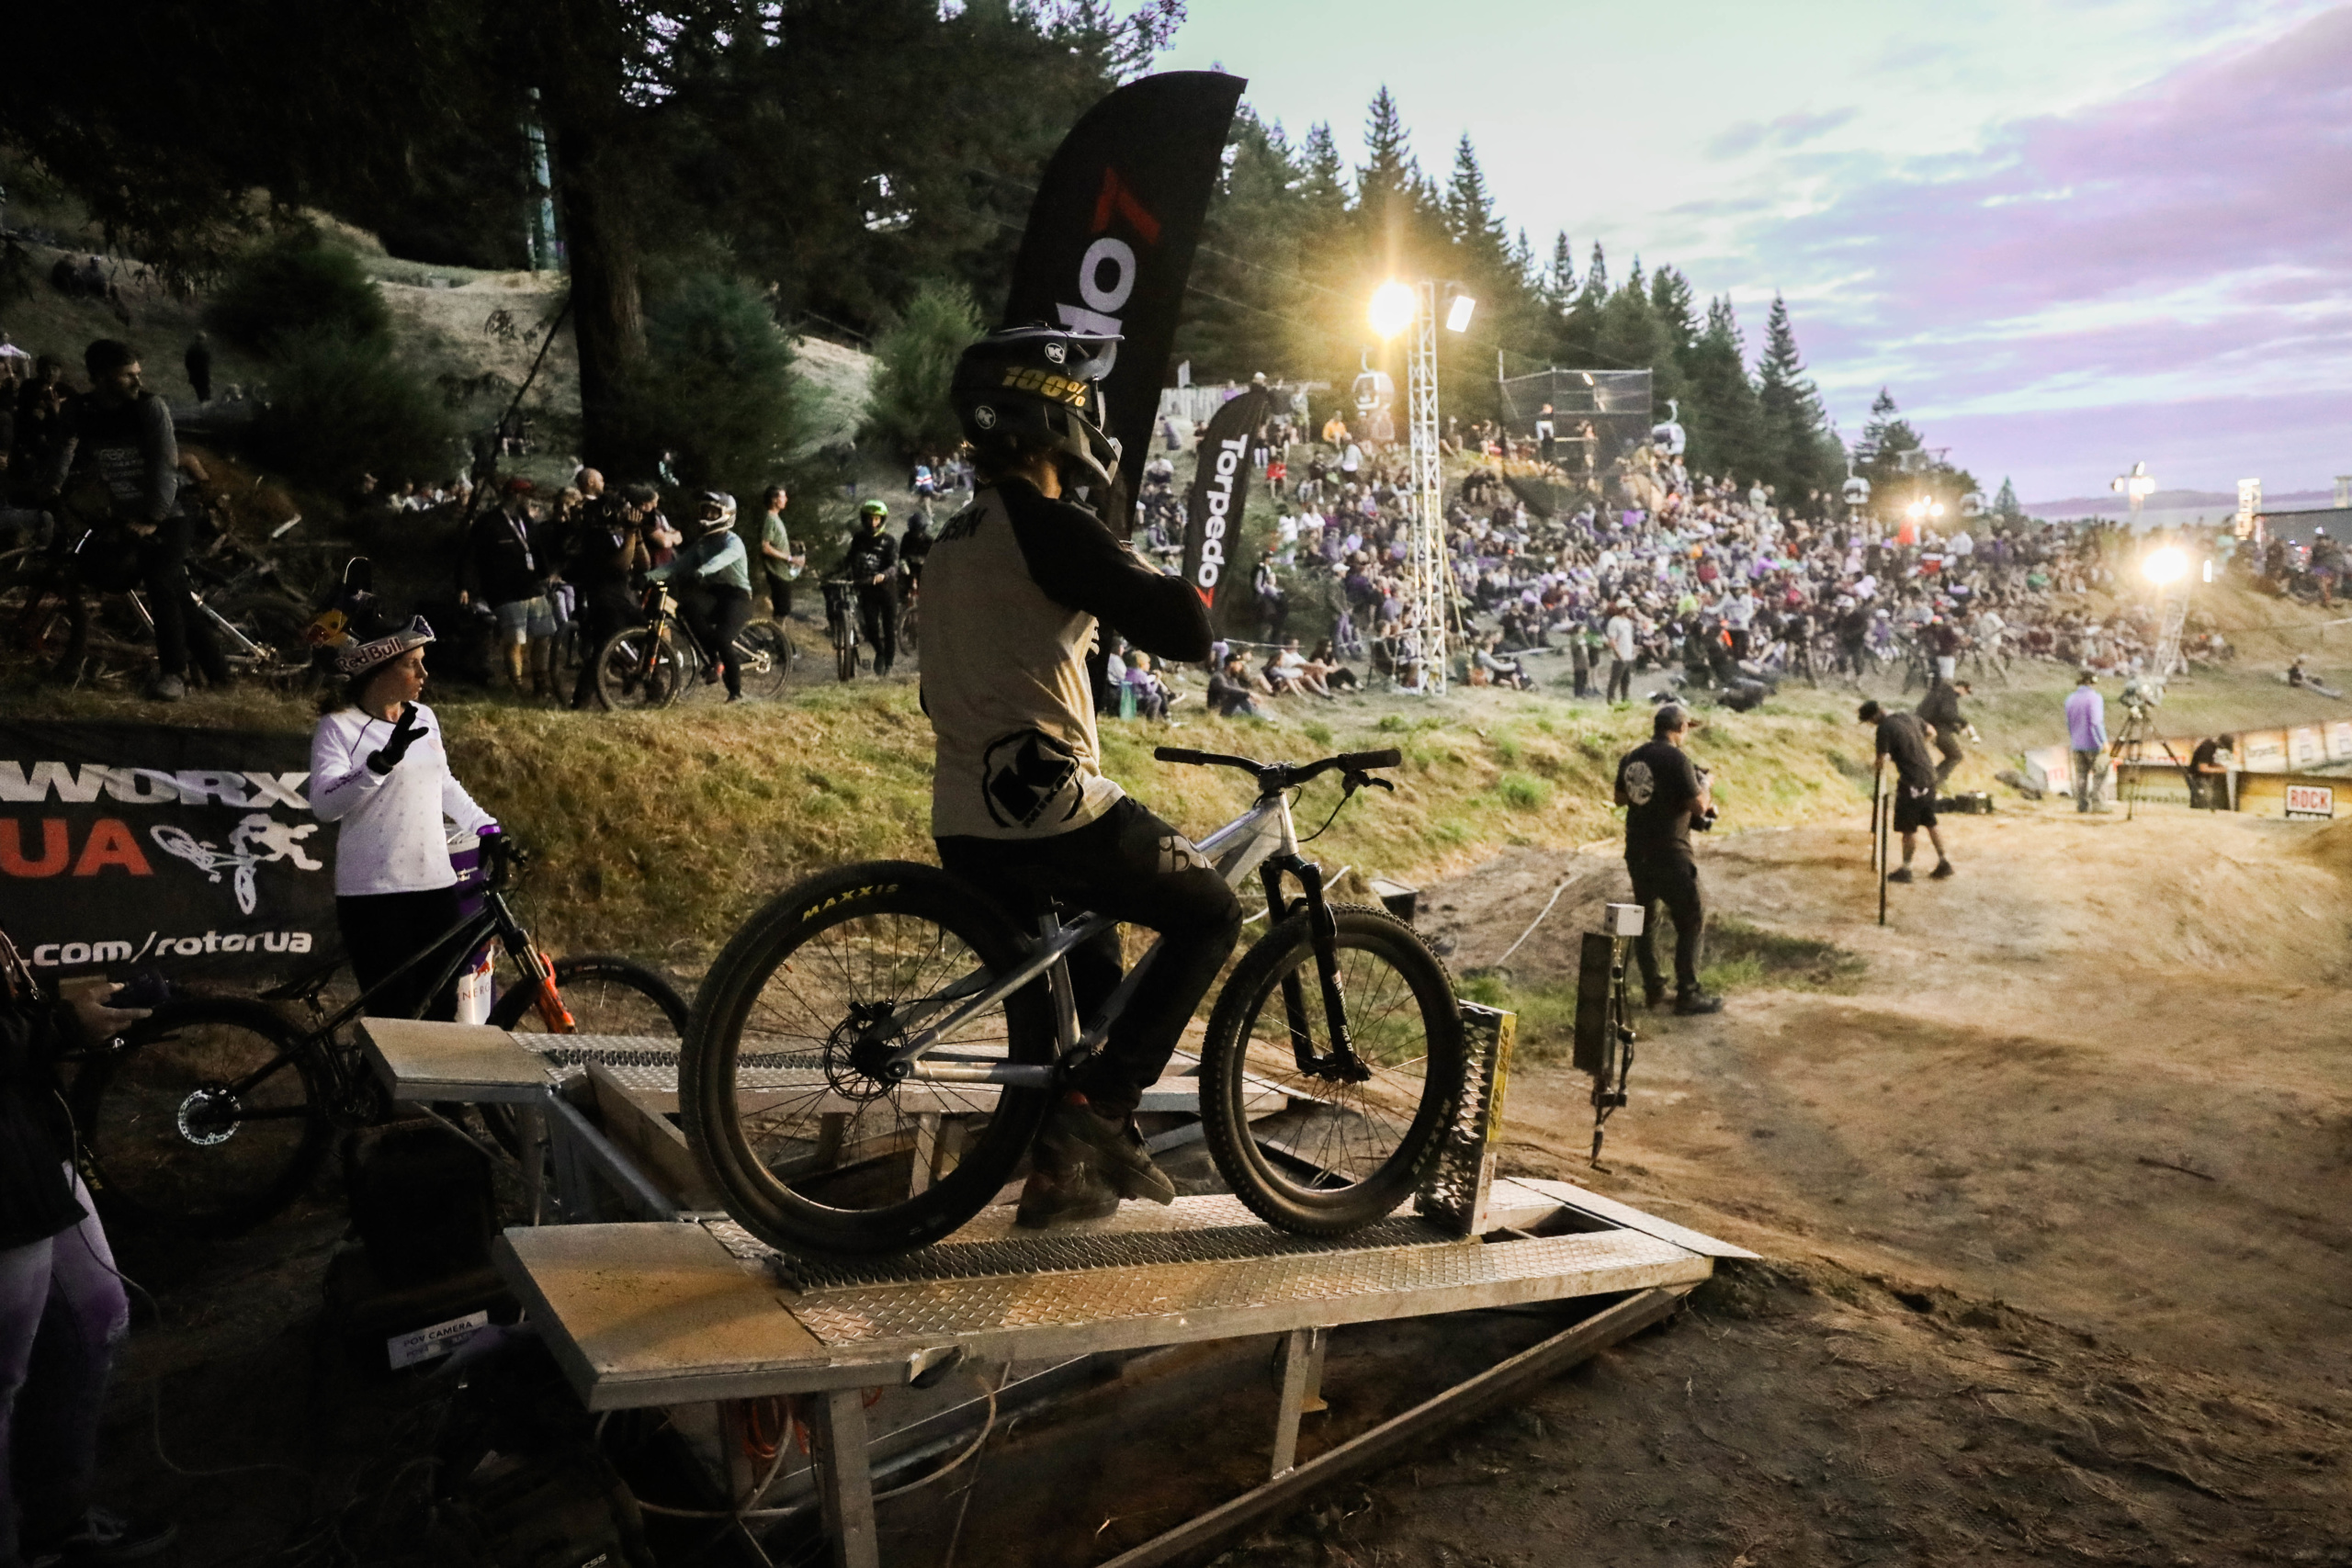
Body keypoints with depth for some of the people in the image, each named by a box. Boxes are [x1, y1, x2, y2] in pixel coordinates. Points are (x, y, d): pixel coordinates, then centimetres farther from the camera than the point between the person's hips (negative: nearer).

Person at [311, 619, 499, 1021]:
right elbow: (324, 805, -19)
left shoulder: (424, 717, 11)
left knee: (441, 1011, 8)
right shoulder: (339, 726, -6)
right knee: (394, 1019, -3)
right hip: (373, 894, -6)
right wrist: (384, 761, -29)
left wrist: (485, 825, 18)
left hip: (436, 883, 6)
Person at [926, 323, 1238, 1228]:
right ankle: (1097, 1108, 3)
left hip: (965, 823, 9)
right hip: (1050, 813, -9)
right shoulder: (1047, 525, -14)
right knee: (1211, 914, 8)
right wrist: (1185, 592, 2)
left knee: (1073, 979, 24)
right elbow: (1182, 632, -21)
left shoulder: (956, 538, 16)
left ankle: (1060, 1170, 31)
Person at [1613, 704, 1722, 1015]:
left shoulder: (1631, 758, 6)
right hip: (1669, 853, -7)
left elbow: (1620, 798, 19)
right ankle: (1688, 995, 3)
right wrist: (1705, 789, 2)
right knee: (1691, 921, 3)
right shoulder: (1677, 759, -15)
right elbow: (1698, 806, -16)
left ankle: (1652, 989, 22)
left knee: (1646, 919, 17)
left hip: (1636, 850, 7)